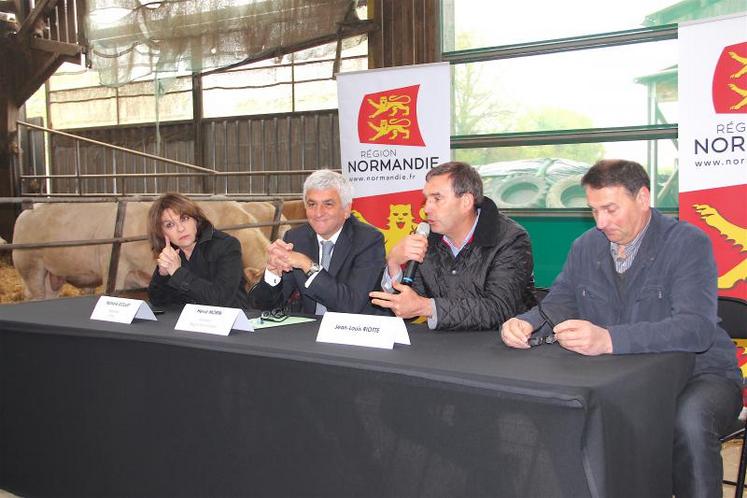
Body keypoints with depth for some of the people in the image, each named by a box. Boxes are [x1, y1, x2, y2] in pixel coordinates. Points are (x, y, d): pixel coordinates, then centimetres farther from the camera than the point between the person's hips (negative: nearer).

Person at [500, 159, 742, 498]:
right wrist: (525, 324, -17)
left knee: (689, 422, -36)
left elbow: (696, 327, -27)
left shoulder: (688, 244, -13)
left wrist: (607, 339, -41)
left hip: (697, 372, -4)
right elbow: (558, 303, 9)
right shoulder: (585, 247, 6)